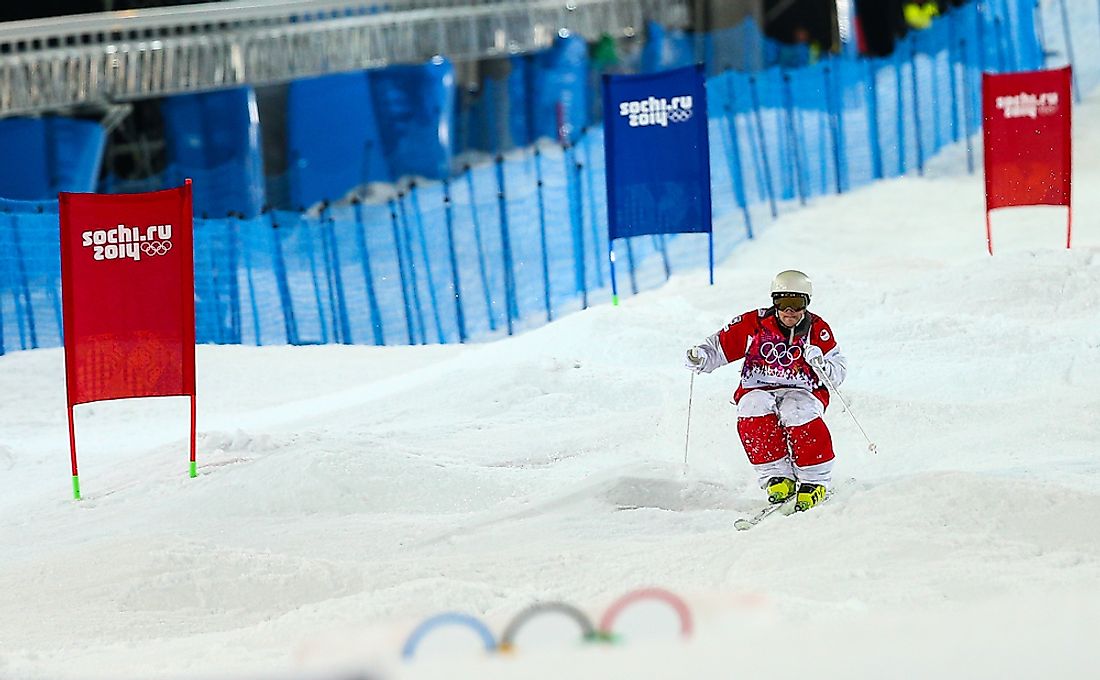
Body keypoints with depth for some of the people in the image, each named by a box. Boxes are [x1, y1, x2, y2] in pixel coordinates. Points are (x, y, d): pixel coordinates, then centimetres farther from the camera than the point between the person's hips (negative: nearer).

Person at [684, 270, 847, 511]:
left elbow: (839, 373, 2)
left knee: (797, 412, -36)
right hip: (758, 390, 1)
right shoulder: (755, 324, -1)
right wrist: (701, 358, -16)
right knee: (753, 409, -34)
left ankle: (814, 482, -22)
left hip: (803, 392, -1)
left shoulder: (817, 329, 0)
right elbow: (719, 346, 5)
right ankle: (777, 477, -26)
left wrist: (821, 365, -20)